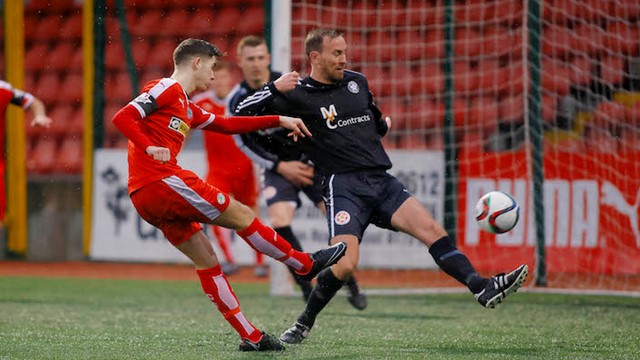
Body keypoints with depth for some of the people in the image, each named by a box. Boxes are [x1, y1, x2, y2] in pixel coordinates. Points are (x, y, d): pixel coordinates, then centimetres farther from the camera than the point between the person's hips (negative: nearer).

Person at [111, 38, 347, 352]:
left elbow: (226, 125, 32)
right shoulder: (167, 88, -3)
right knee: (241, 215, -1)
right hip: (160, 181, -10)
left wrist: (279, 121, 29)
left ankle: (250, 337, 10)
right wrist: (149, 148, -29)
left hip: (146, 198, 10)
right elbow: (122, 118, -14)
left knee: (206, 260, 9)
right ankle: (307, 265, 11)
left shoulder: (187, 108, 25)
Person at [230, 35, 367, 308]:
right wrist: (281, 167, -9)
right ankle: (307, 289, -10)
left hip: (310, 161, 0)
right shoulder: (236, 100, -8)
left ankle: (352, 286, 4)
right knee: (279, 222, -22)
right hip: (277, 166, 0)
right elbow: (245, 144, -1)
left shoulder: (290, 86, -13)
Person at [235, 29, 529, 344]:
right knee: (344, 265, -20)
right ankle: (303, 324, 0)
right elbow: (243, 113, -5)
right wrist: (275, 89, -17)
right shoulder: (297, 96, 1)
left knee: (432, 229, -15)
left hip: (381, 181, 5)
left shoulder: (357, 82, 17)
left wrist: (383, 125, 15)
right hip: (343, 185, -5)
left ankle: (483, 288, -22)